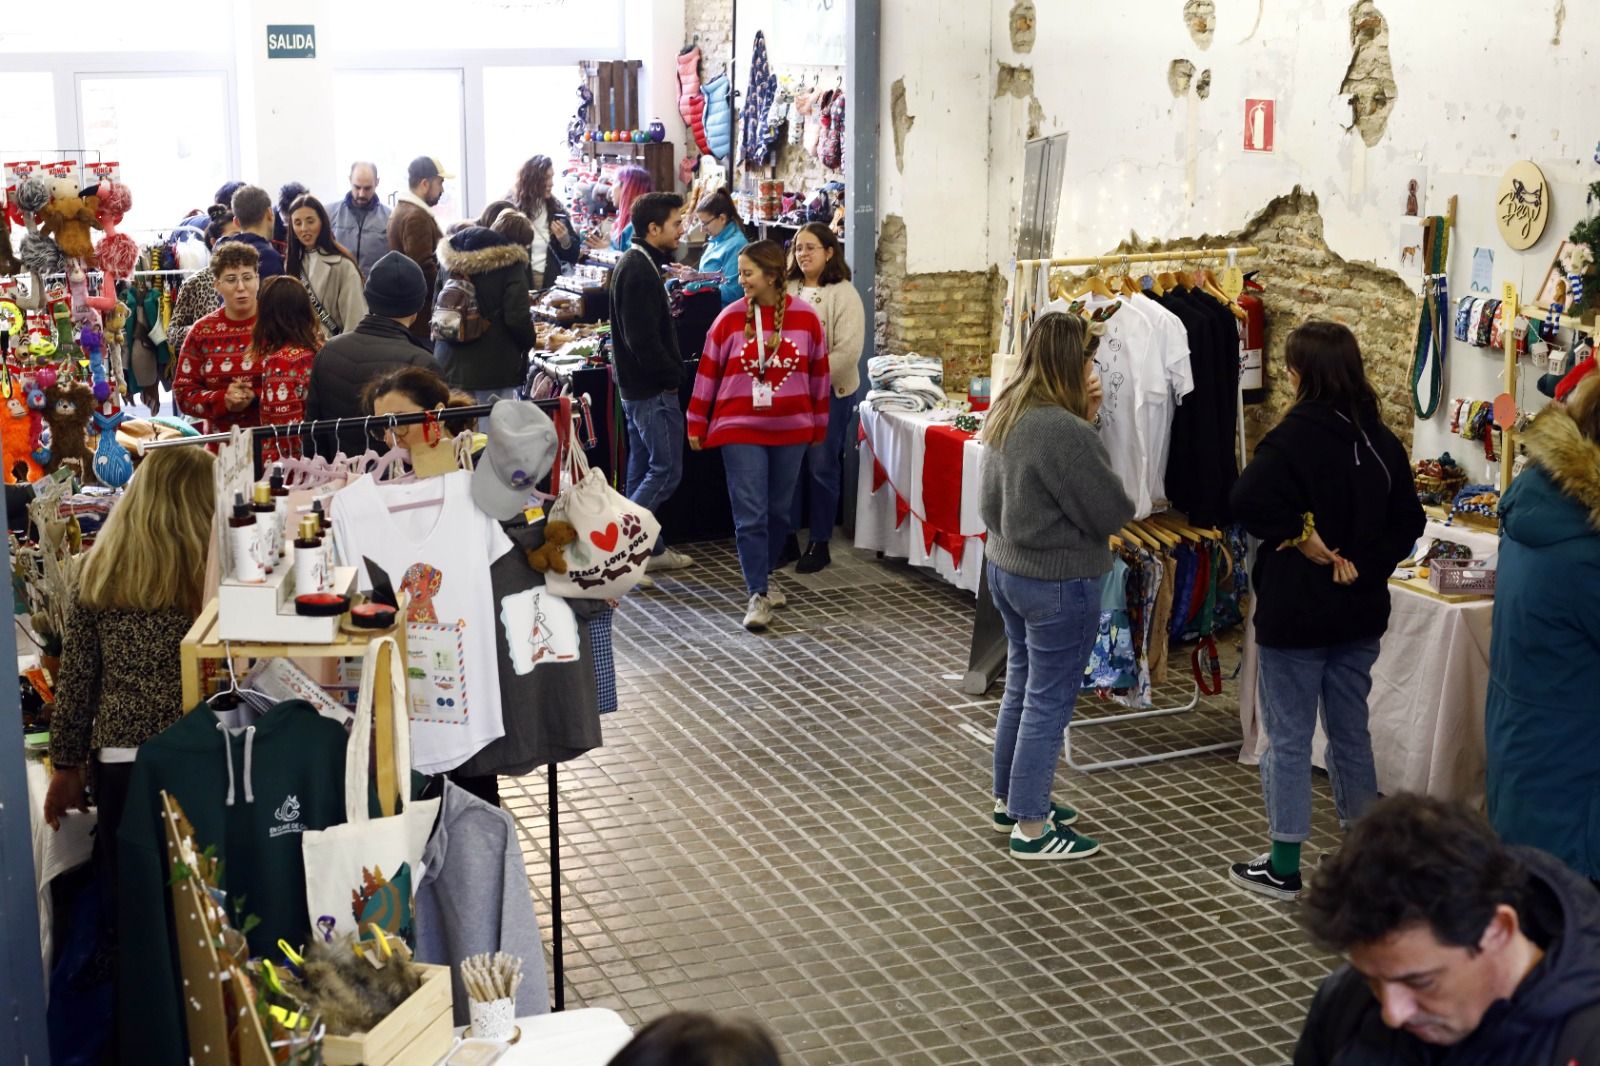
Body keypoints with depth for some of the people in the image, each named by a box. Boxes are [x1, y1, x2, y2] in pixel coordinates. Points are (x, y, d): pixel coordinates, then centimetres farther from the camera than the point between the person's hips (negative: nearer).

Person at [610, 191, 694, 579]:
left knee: (643, 467, 14)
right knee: (666, 469, -7)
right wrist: (674, 374, -14)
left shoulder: (635, 263, 14)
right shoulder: (640, 271, -19)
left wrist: (671, 370, 15)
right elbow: (643, 339, -24)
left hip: (637, 385, 11)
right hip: (653, 388, -11)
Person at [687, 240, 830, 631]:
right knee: (750, 515, -7)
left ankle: (764, 574, 33)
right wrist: (696, 424, 4)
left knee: (779, 510, 13)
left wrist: (819, 424, 11)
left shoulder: (805, 317, -3)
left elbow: (818, 374, 7)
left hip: (790, 430, 2)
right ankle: (758, 595, -2)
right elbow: (707, 371, 2)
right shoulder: (730, 318, -5)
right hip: (740, 429, -2)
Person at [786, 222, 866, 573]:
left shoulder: (844, 294, -7)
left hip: (830, 393, -4)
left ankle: (820, 543, 14)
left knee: (822, 466, 3)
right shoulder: (786, 291, 6)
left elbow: (847, 351, -14)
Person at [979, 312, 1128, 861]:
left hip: (1005, 567, 9)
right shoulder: (1065, 432, -26)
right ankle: (1031, 828, 11)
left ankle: (1009, 800, 35)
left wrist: (1084, 419, 0)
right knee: (1049, 703, 2)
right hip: (1058, 582, -9)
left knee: (1020, 688, 22)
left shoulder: (1005, 415, 2)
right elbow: (1112, 512, -18)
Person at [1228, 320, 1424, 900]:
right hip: (1359, 614, 6)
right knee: (1351, 732, 17)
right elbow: (1408, 523, 6)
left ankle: (1283, 867, 11)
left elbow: (1248, 500, -33)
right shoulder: (1383, 442, 3)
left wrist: (1303, 538, -20)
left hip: (1295, 616, -6)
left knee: (1288, 738, 4)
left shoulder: (1296, 437, -17)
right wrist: (1362, 563, -2)